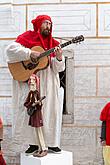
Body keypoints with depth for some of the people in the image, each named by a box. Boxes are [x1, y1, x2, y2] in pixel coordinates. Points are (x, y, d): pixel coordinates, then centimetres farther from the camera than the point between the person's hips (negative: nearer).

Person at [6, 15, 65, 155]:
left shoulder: (53, 43, 13)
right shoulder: (27, 37, 3)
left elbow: (57, 68, 7)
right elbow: (10, 49, -12)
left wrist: (59, 58, -15)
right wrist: (30, 53, -19)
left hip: (48, 82, 4)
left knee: (50, 110, 0)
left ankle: (51, 143, 7)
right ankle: (33, 143, 2)